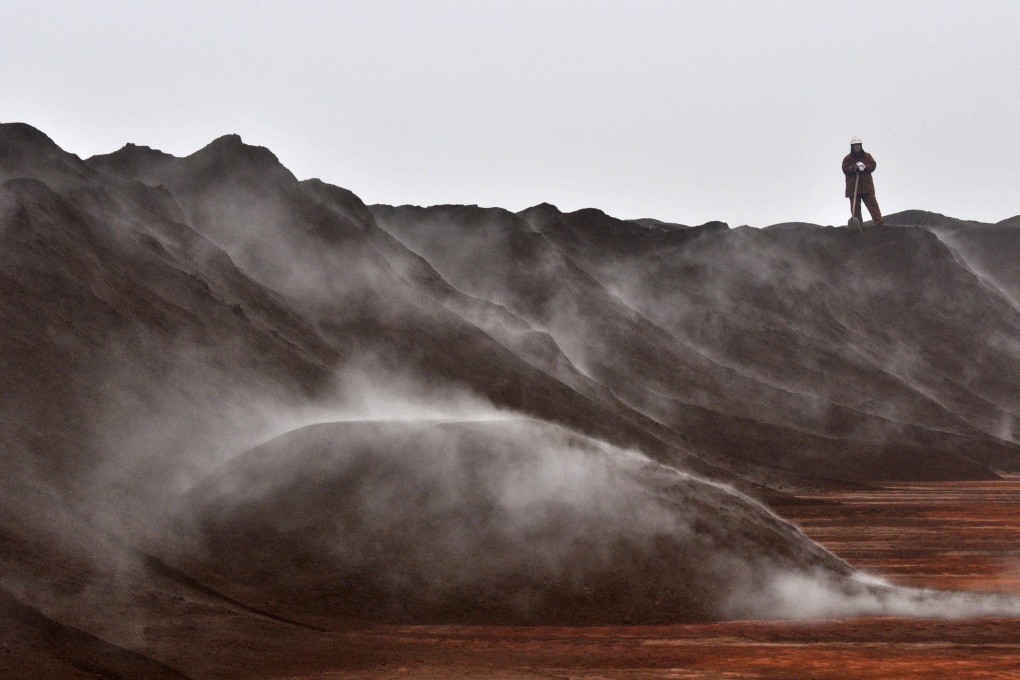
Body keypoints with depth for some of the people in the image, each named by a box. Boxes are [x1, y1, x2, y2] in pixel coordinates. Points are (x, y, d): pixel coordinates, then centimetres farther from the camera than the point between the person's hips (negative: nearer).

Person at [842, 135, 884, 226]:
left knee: (872, 204, -6)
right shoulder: (848, 158, 4)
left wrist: (864, 167, -17)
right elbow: (846, 169, -7)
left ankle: (879, 222, -10)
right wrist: (855, 167, -22)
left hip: (866, 186, 1)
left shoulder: (867, 156, 11)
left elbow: (873, 165, 1)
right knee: (855, 207, 0)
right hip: (853, 187, -1)